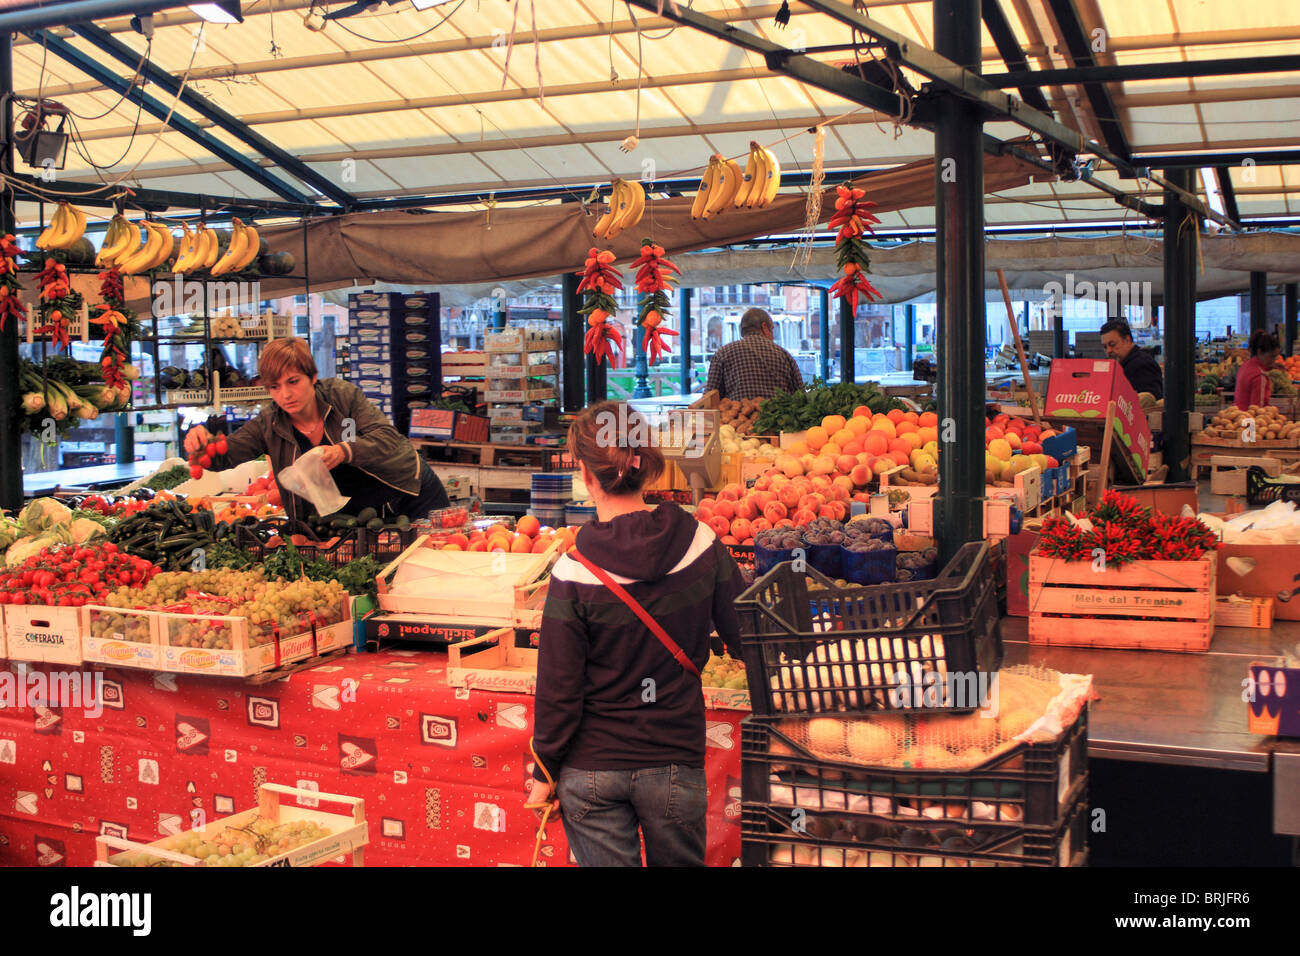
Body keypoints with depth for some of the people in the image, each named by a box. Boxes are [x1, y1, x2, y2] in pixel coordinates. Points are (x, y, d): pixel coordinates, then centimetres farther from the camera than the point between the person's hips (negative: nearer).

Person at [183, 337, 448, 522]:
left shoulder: (343, 395, -17)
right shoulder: (269, 424, -9)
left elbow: (388, 439, -24)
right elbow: (225, 456, -14)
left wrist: (345, 451, -43)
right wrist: (202, 442, -38)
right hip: (359, 515, 2)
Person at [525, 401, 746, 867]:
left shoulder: (574, 574, -16)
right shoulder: (701, 544, -10)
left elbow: (558, 689, -10)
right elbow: (747, 639, 1)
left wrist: (545, 773, 3)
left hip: (591, 771, -2)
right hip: (676, 761, 2)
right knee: (679, 861, 20)